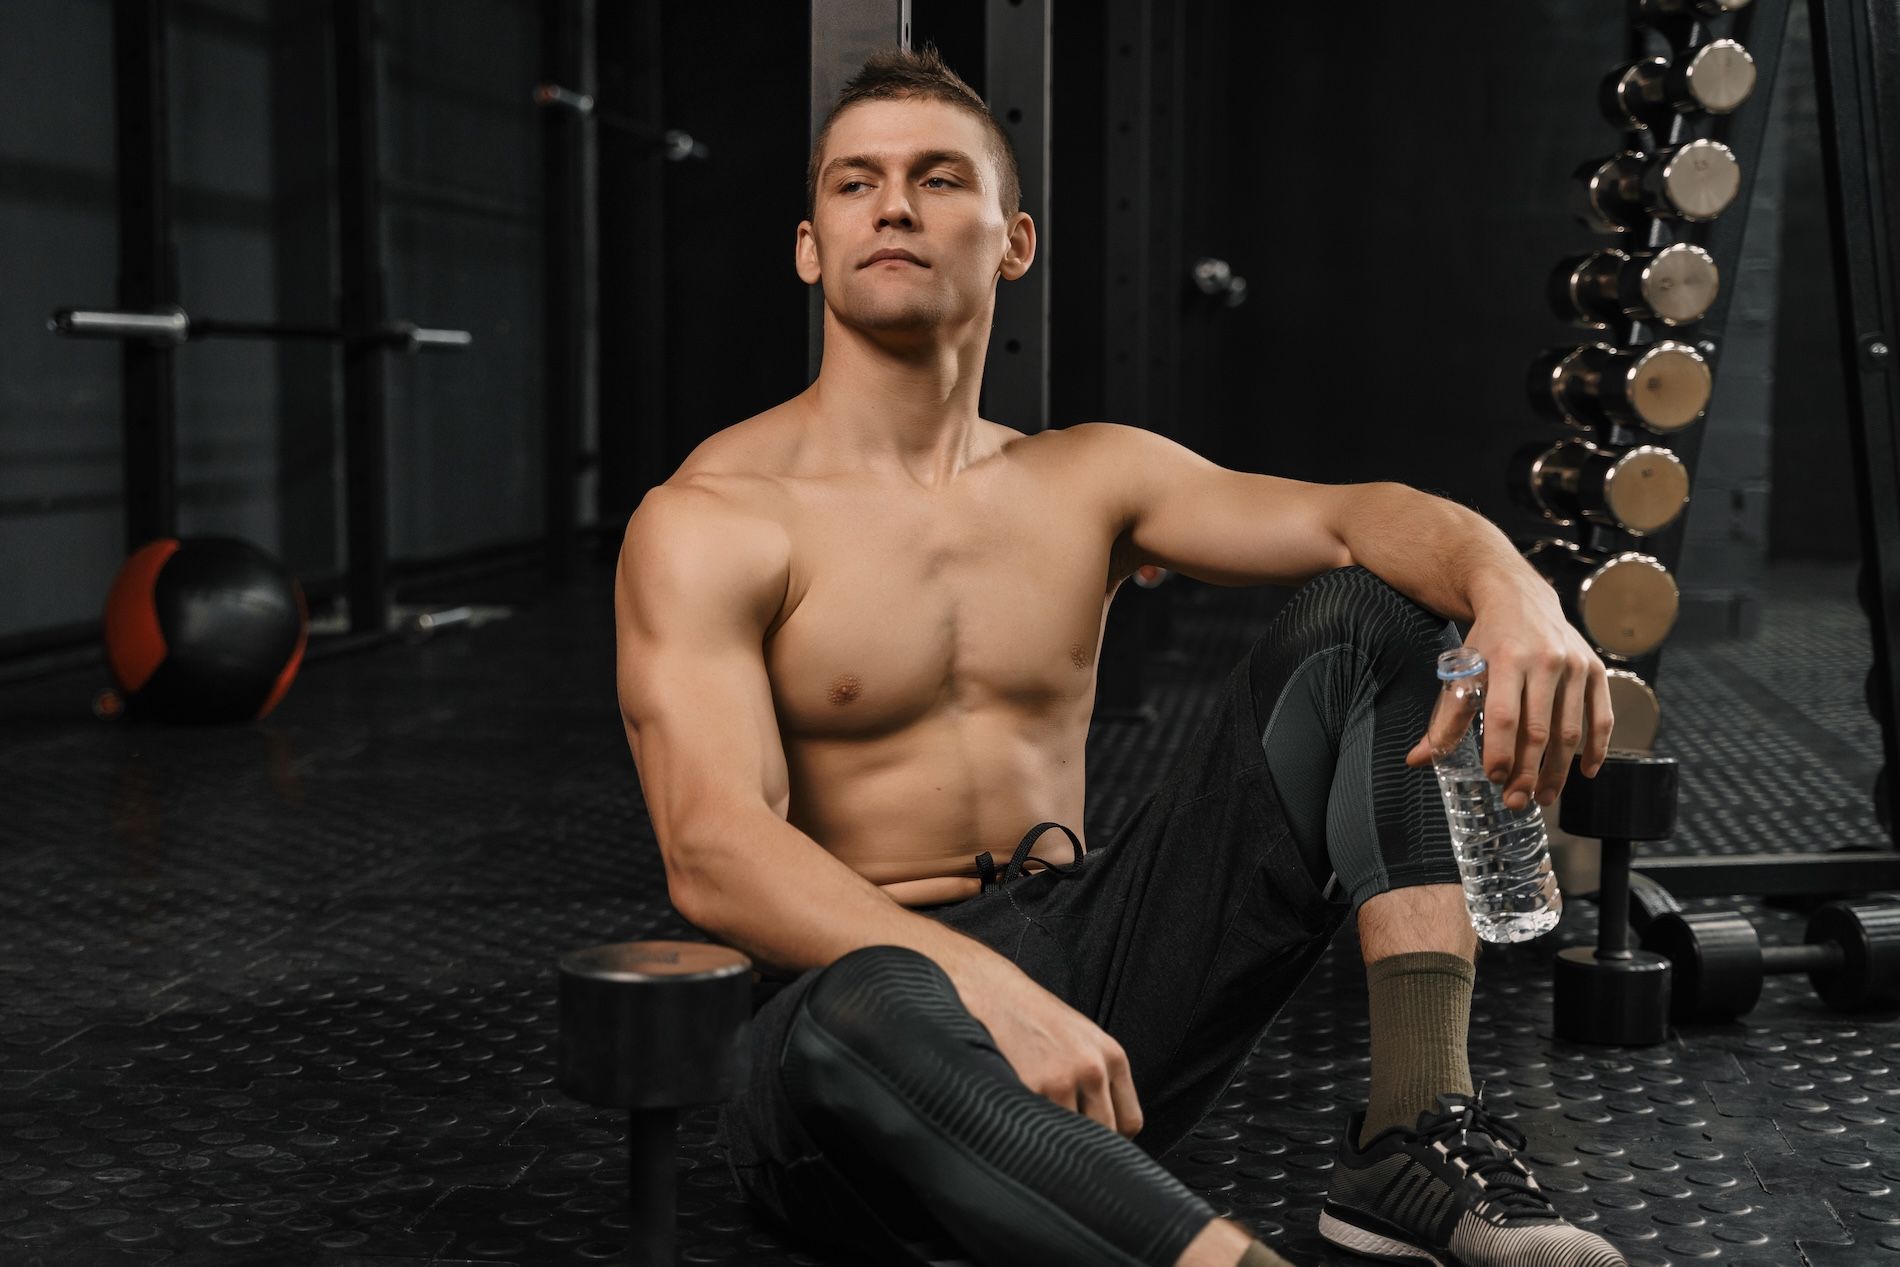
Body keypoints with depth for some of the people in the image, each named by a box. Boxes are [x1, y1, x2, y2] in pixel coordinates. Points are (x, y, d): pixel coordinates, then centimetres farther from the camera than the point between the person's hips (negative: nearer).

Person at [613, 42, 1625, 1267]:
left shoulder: (1089, 479, 11)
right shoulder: (707, 524, -5)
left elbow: (1356, 518, -4)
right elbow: (714, 855, -19)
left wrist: (1515, 595, -28)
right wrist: (986, 985, -34)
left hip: (1095, 971, 6)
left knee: (1370, 612, -5)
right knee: (865, 1019, -43)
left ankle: (1416, 1143, -17)